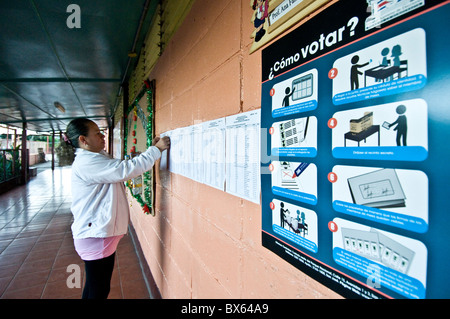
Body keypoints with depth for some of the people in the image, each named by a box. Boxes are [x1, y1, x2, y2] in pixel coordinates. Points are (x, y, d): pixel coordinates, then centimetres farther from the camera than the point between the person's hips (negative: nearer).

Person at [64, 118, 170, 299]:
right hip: (95, 235, -10)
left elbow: (122, 171, 15)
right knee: (97, 290, 4)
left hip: (102, 233, 10)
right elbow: (126, 169, -27)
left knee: (99, 287, 22)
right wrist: (156, 149, -18)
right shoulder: (87, 162, -20)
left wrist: (151, 150, 7)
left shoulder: (96, 159, 14)